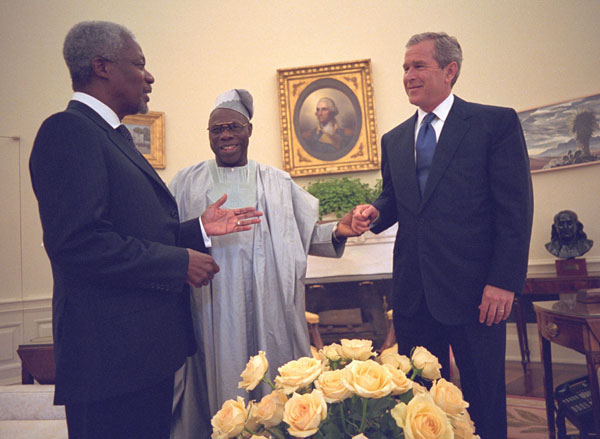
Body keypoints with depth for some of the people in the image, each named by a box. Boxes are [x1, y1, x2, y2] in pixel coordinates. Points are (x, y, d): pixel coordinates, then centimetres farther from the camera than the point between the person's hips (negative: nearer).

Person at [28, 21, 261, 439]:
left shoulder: (111, 136, 19)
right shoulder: (69, 130, -12)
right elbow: (77, 242, -24)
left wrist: (200, 229, 8)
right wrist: (179, 262, -16)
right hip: (112, 355, -10)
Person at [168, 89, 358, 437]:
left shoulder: (277, 182, 12)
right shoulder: (187, 183, 12)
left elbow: (305, 233, 8)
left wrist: (336, 230, -8)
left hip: (266, 306, 1)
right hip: (211, 307, 0)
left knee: (270, 378, 5)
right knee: (220, 378, 4)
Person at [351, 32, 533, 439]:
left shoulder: (497, 122, -3)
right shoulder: (394, 139, 13)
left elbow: (515, 207, -8)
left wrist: (504, 281, -14)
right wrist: (374, 213, -4)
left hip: (474, 288, -4)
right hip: (413, 291, 5)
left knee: (483, 396, 10)